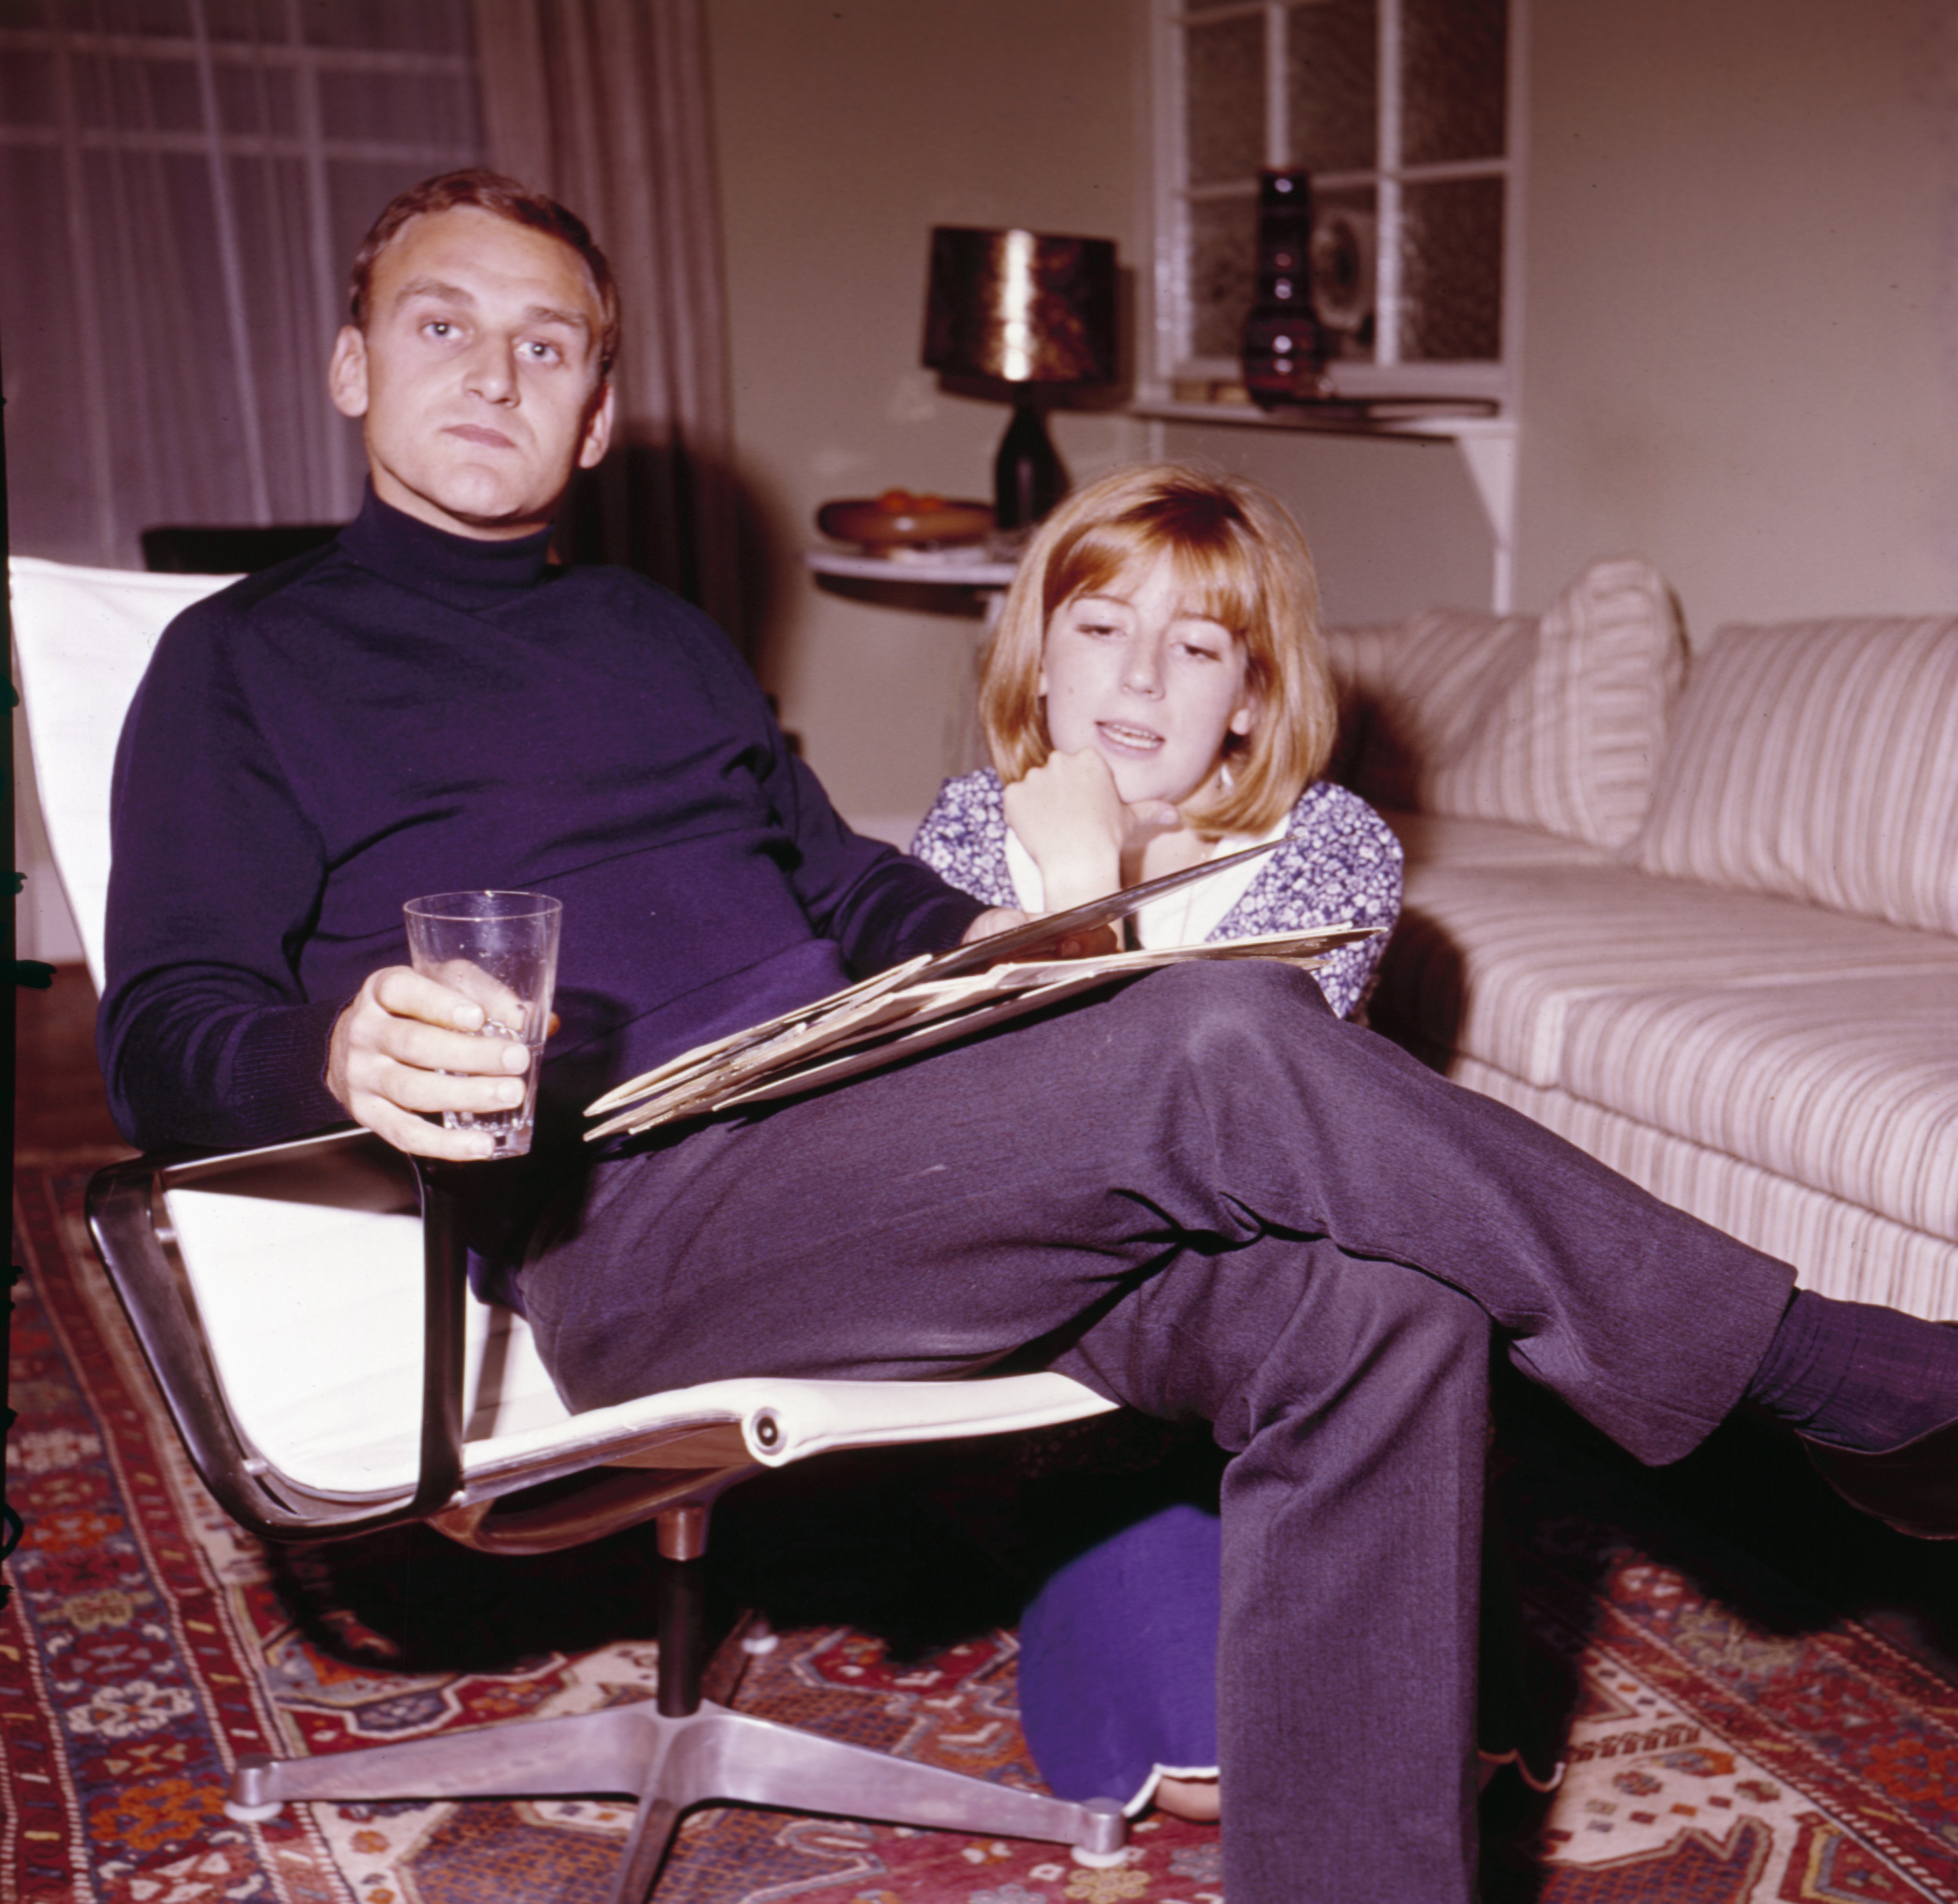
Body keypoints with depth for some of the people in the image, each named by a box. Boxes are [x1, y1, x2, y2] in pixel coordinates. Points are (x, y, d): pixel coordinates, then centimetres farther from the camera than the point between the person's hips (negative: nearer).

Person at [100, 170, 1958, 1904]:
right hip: (631, 1220, -6)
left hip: (879, 1147, 6)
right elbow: (161, 1036, 3)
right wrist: (341, 1047, -22)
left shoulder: (663, 637, 30)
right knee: (1223, 1047, -28)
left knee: (1366, 1305, -21)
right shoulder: (248, 659, 13)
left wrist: (994, 942, 7)